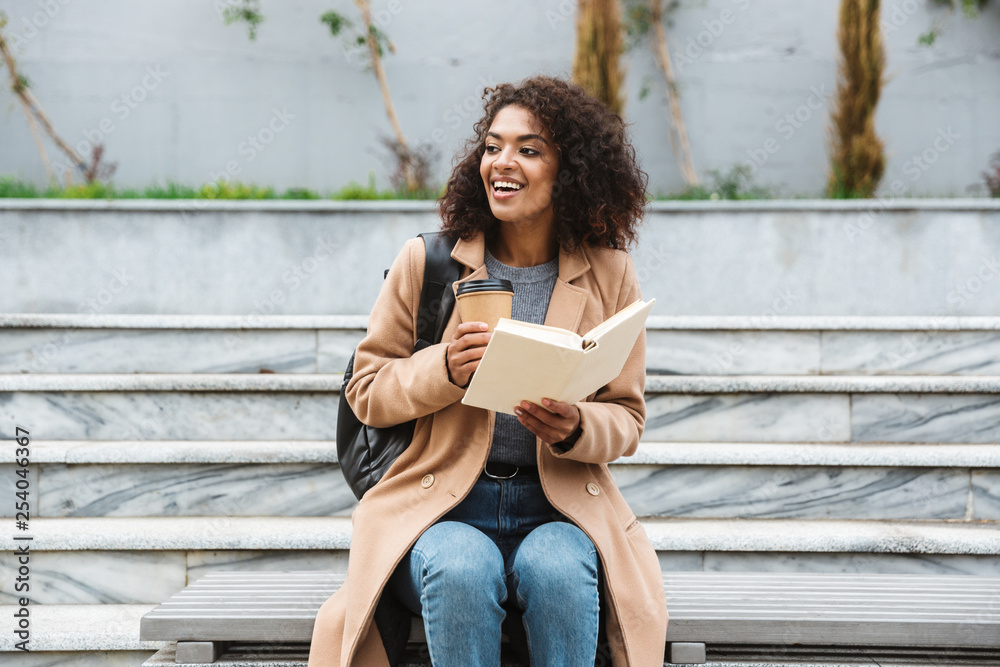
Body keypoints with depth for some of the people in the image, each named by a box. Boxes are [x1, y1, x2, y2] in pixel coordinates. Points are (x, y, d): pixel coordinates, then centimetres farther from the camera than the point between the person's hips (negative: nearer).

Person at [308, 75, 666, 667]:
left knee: (556, 571, -33)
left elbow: (627, 418, 9)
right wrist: (445, 369, -14)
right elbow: (367, 393, 6)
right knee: (462, 571, -34)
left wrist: (575, 429, -15)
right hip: (443, 504, 0)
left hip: (560, 508, 1)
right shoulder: (426, 262, 3)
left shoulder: (609, 274, 6)